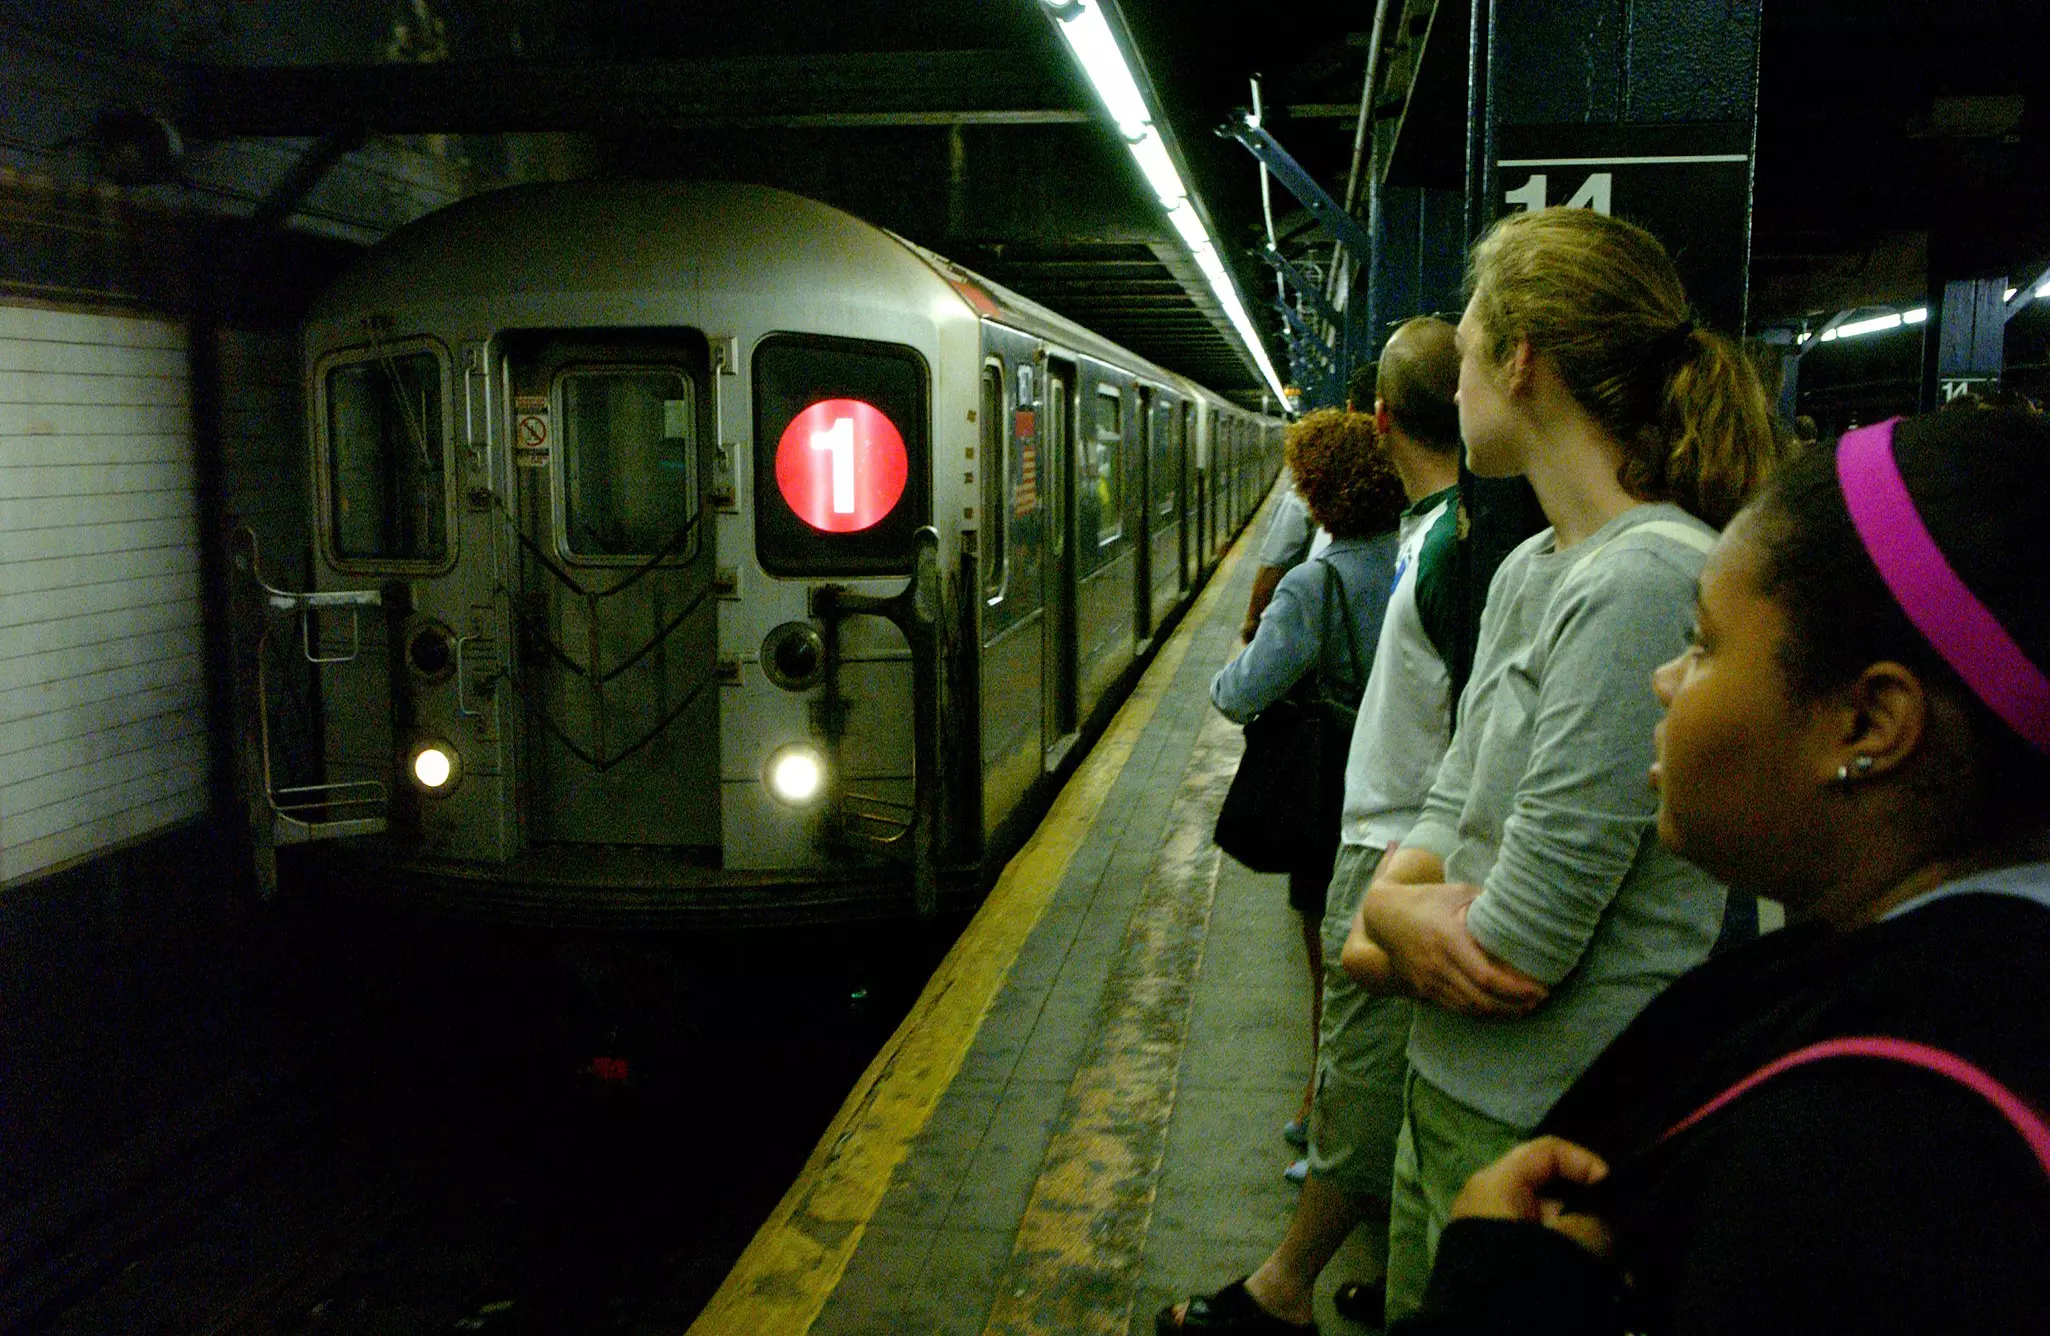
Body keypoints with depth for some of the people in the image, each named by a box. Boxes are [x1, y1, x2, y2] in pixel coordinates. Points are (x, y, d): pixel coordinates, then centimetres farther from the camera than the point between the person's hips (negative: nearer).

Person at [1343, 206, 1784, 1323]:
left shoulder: (1650, 582, -23)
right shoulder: (1527, 570, 6)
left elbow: (1521, 947, -23)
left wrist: (1387, 929, -5)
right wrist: (1394, 901, -10)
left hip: (1552, 1139, -8)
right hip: (1455, 1093, 8)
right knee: (1417, 1313, 22)